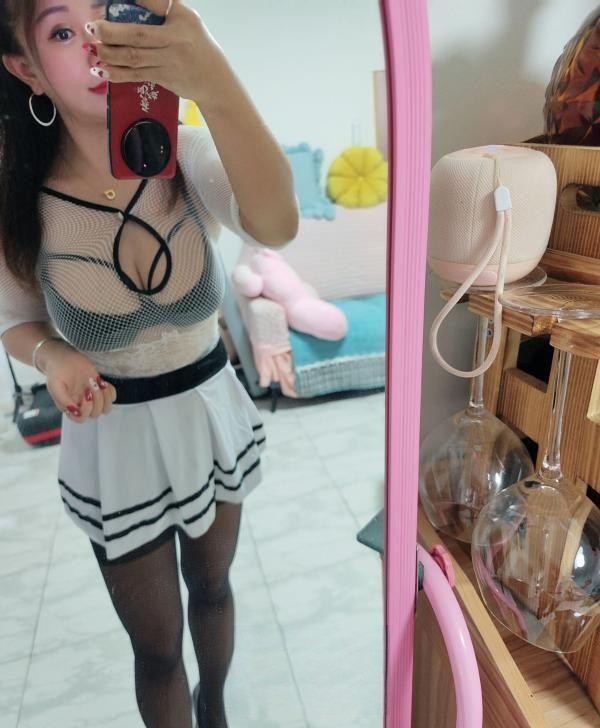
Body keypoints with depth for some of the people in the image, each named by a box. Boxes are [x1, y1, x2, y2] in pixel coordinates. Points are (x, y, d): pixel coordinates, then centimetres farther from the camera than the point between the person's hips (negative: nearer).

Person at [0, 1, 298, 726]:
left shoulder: (189, 156, -14)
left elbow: (276, 227, -36)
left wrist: (215, 84, -52)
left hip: (213, 416, 2)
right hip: (115, 441, -1)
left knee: (212, 587, 27)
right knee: (156, 644, 15)